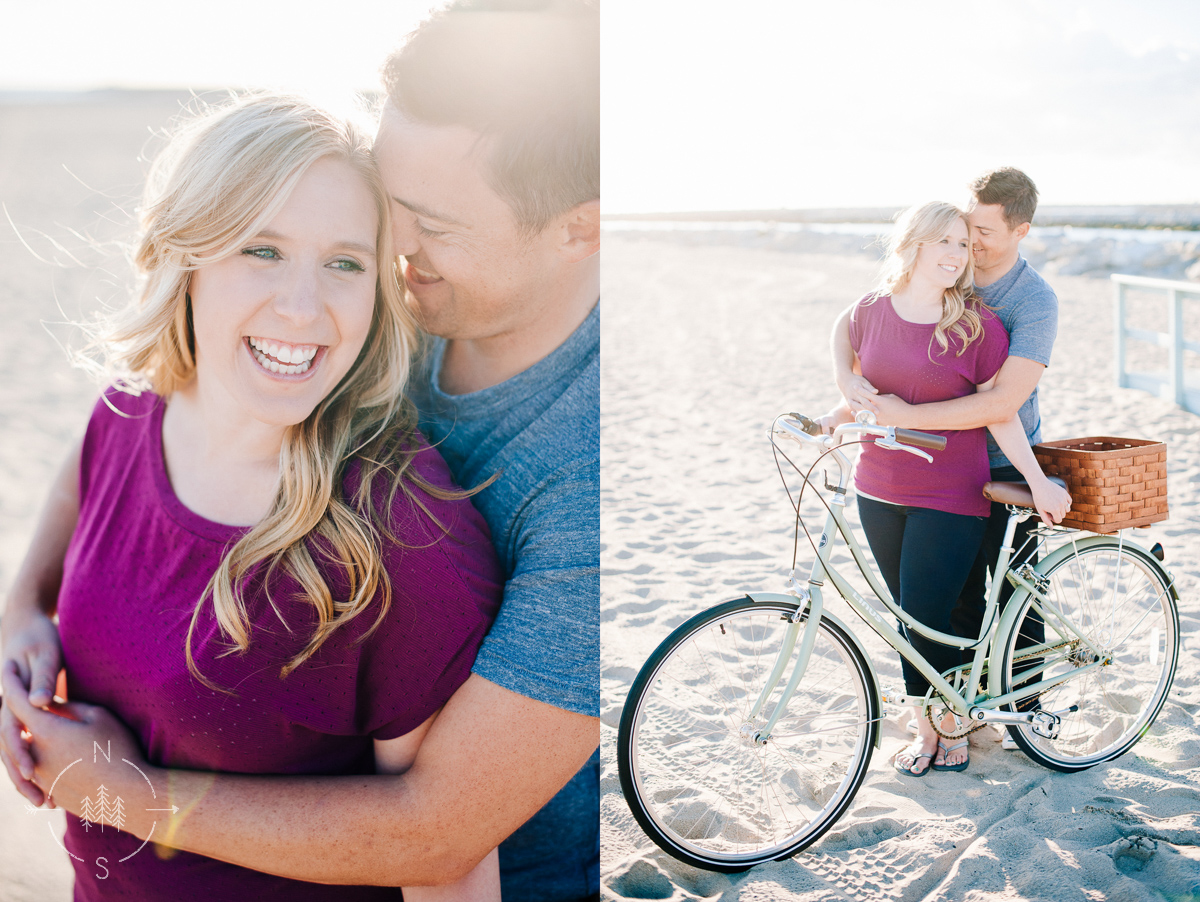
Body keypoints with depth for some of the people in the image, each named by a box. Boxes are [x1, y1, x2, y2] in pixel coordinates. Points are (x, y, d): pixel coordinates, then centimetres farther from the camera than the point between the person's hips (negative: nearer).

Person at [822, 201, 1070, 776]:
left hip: (949, 497, -4)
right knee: (906, 617, 12)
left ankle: (952, 729, 19)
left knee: (924, 621, -5)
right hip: (880, 491, 4)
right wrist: (821, 423, -1)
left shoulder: (978, 324, -8)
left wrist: (1039, 482, -6)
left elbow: (998, 411, -5)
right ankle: (925, 730, 29)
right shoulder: (869, 313, 2)